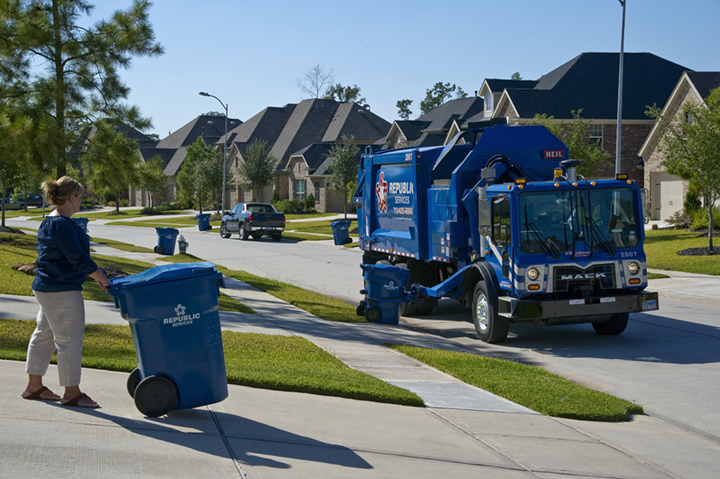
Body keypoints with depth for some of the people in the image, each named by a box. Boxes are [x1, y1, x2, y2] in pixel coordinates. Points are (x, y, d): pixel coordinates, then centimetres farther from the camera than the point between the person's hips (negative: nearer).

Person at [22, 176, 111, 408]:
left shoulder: (48, 222, 13)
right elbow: (78, 259, -21)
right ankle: (72, 393, 6)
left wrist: (94, 275, 21)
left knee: (44, 335, 17)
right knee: (69, 340, -2)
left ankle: (34, 385, 25)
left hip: (46, 288, 11)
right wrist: (103, 279, -13)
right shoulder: (63, 224, -20)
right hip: (62, 292, -11)